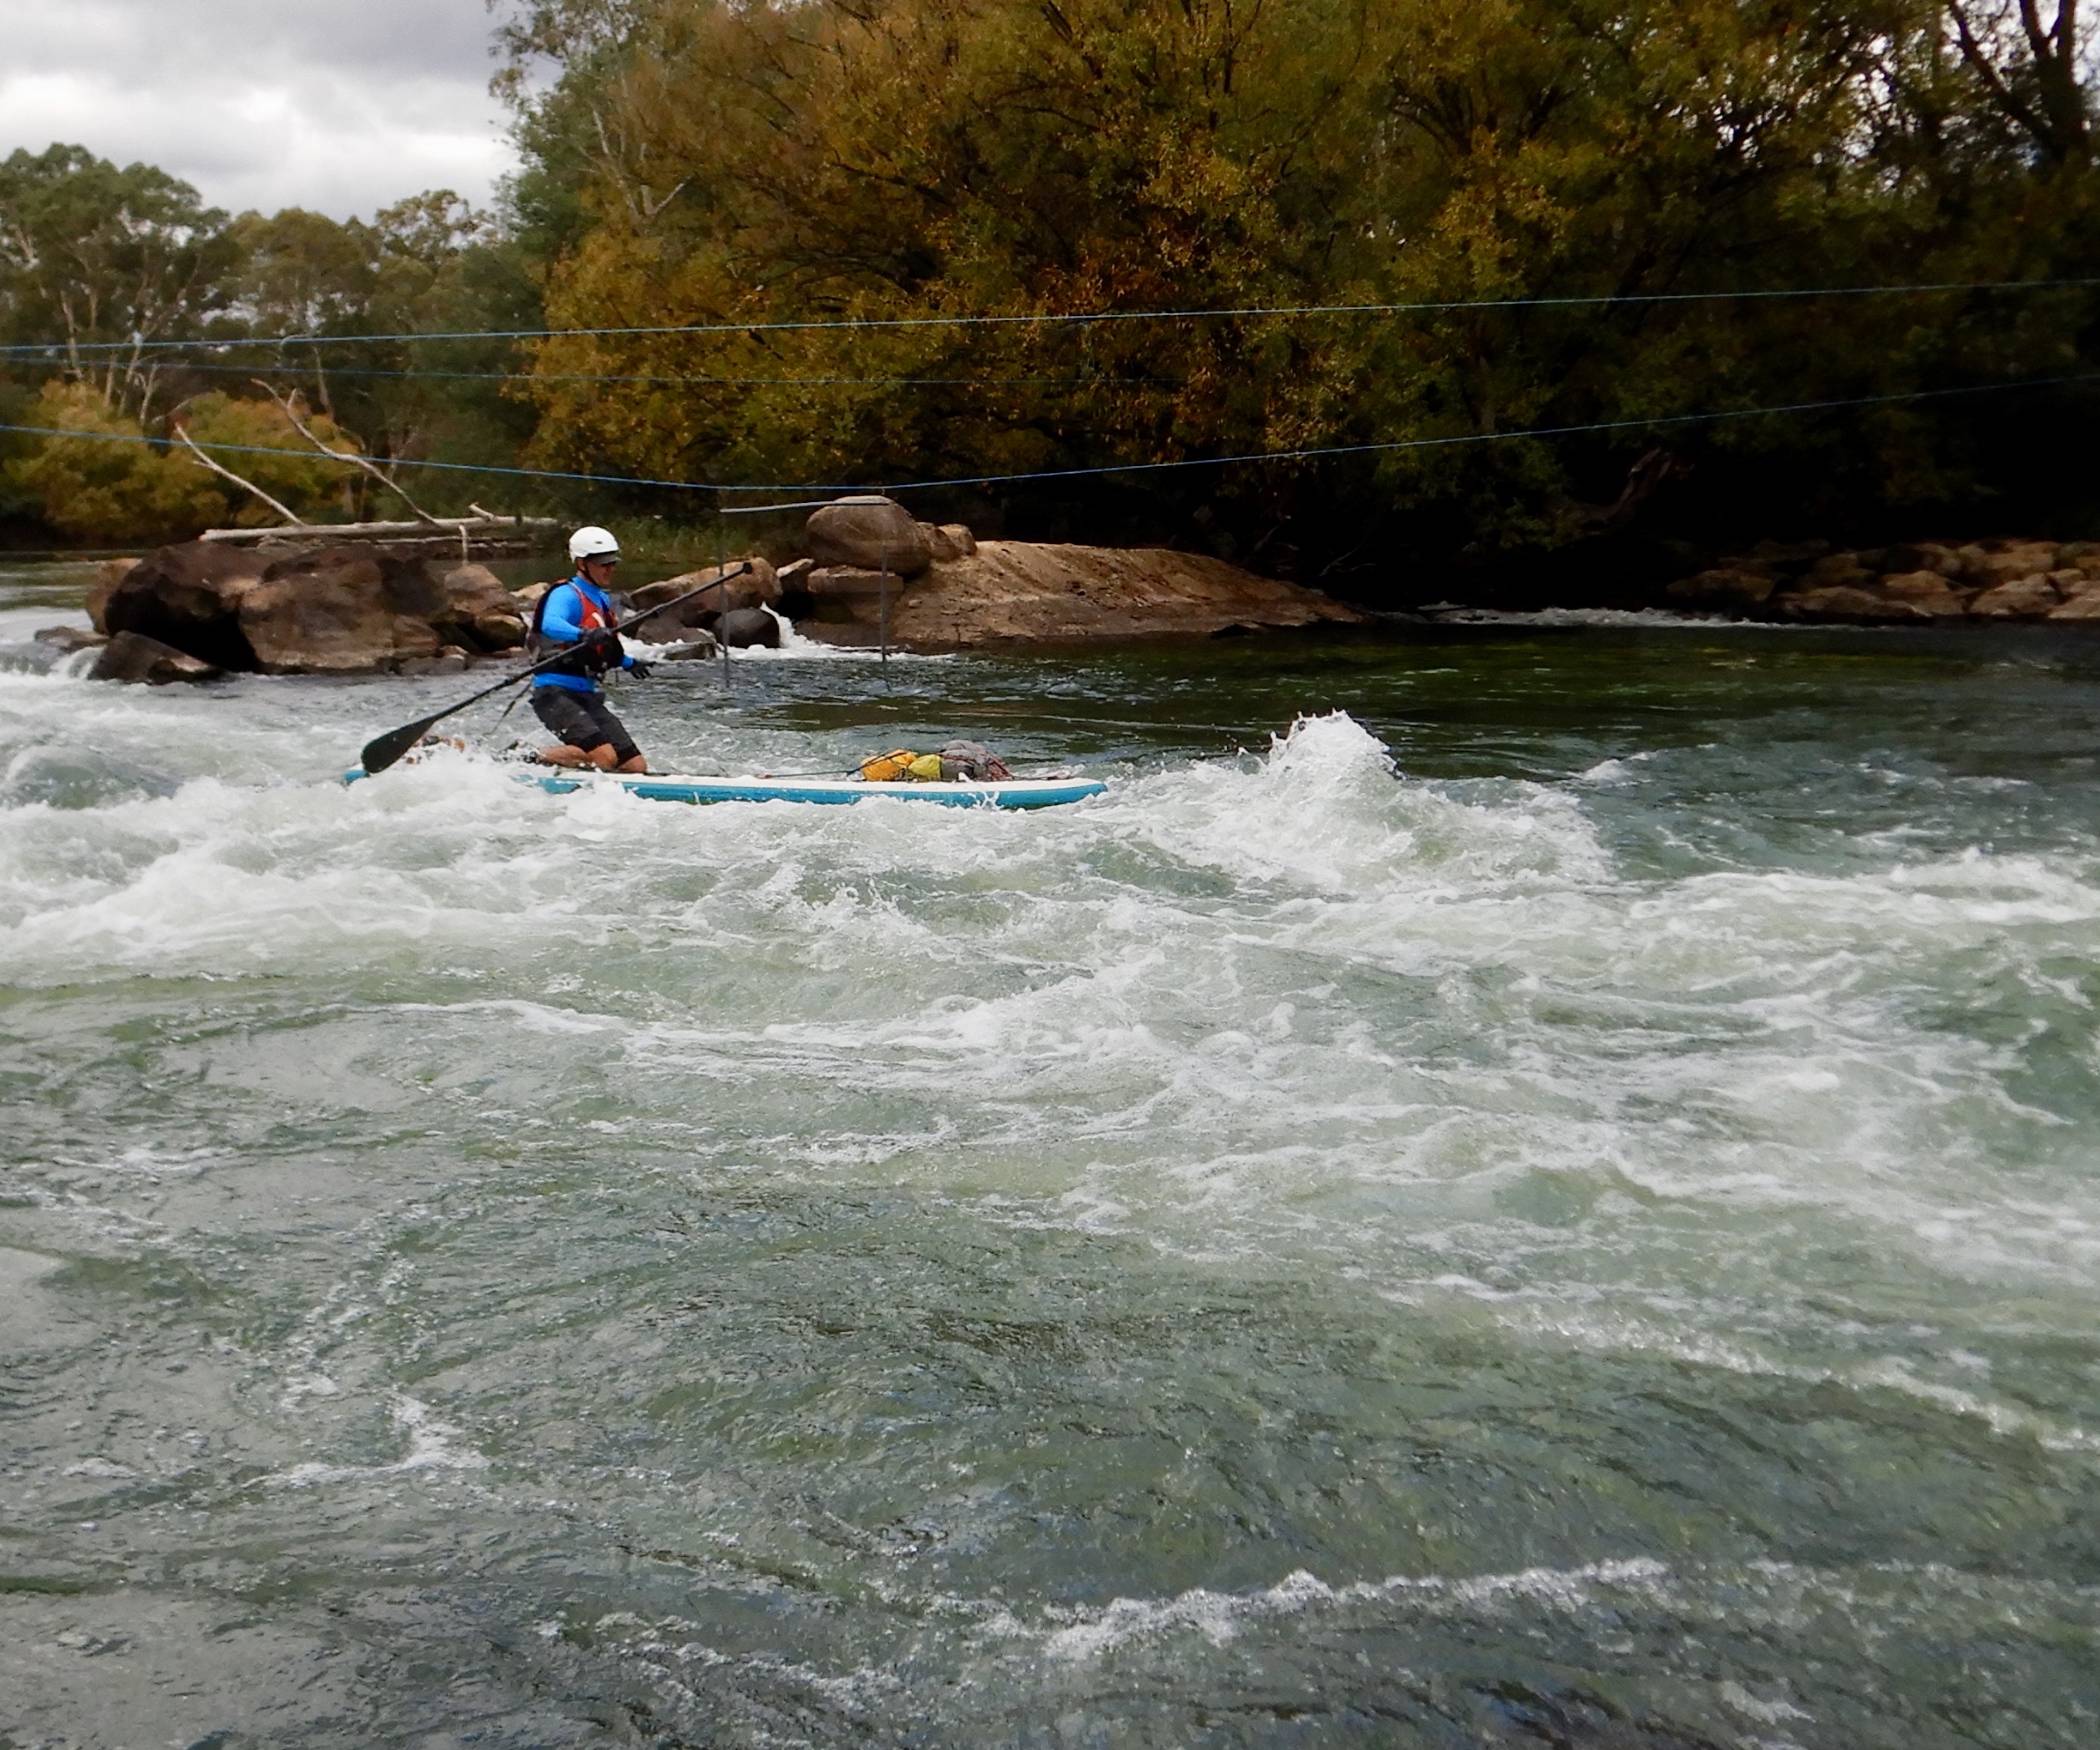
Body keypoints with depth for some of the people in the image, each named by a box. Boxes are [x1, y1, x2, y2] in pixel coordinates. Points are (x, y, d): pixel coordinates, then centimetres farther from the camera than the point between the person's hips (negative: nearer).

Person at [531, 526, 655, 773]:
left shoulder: (603, 600, 18)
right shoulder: (566, 595, -10)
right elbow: (550, 625, -33)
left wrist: (628, 663, 42)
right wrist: (583, 635, -50)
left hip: (588, 697, 9)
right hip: (555, 694, -9)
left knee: (637, 767, 1)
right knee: (605, 757, -28)